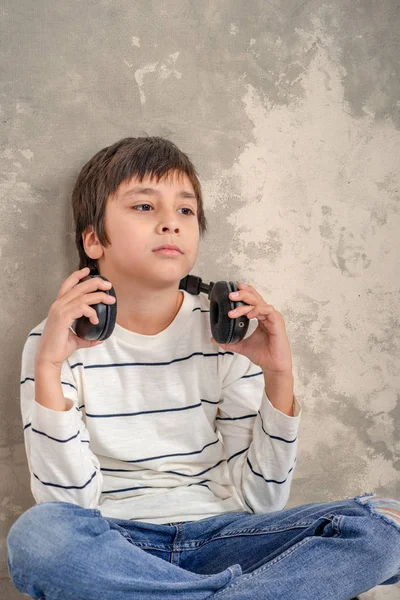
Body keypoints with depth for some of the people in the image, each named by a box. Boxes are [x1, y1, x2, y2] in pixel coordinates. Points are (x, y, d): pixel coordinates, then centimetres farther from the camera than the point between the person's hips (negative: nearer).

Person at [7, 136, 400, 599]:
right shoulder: (58, 341, -3)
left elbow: (260, 500, -1)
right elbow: (69, 505, -12)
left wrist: (279, 376, -12)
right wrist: (48, 368, -21)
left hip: (217, 536, 2)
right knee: (36, 534, -35)